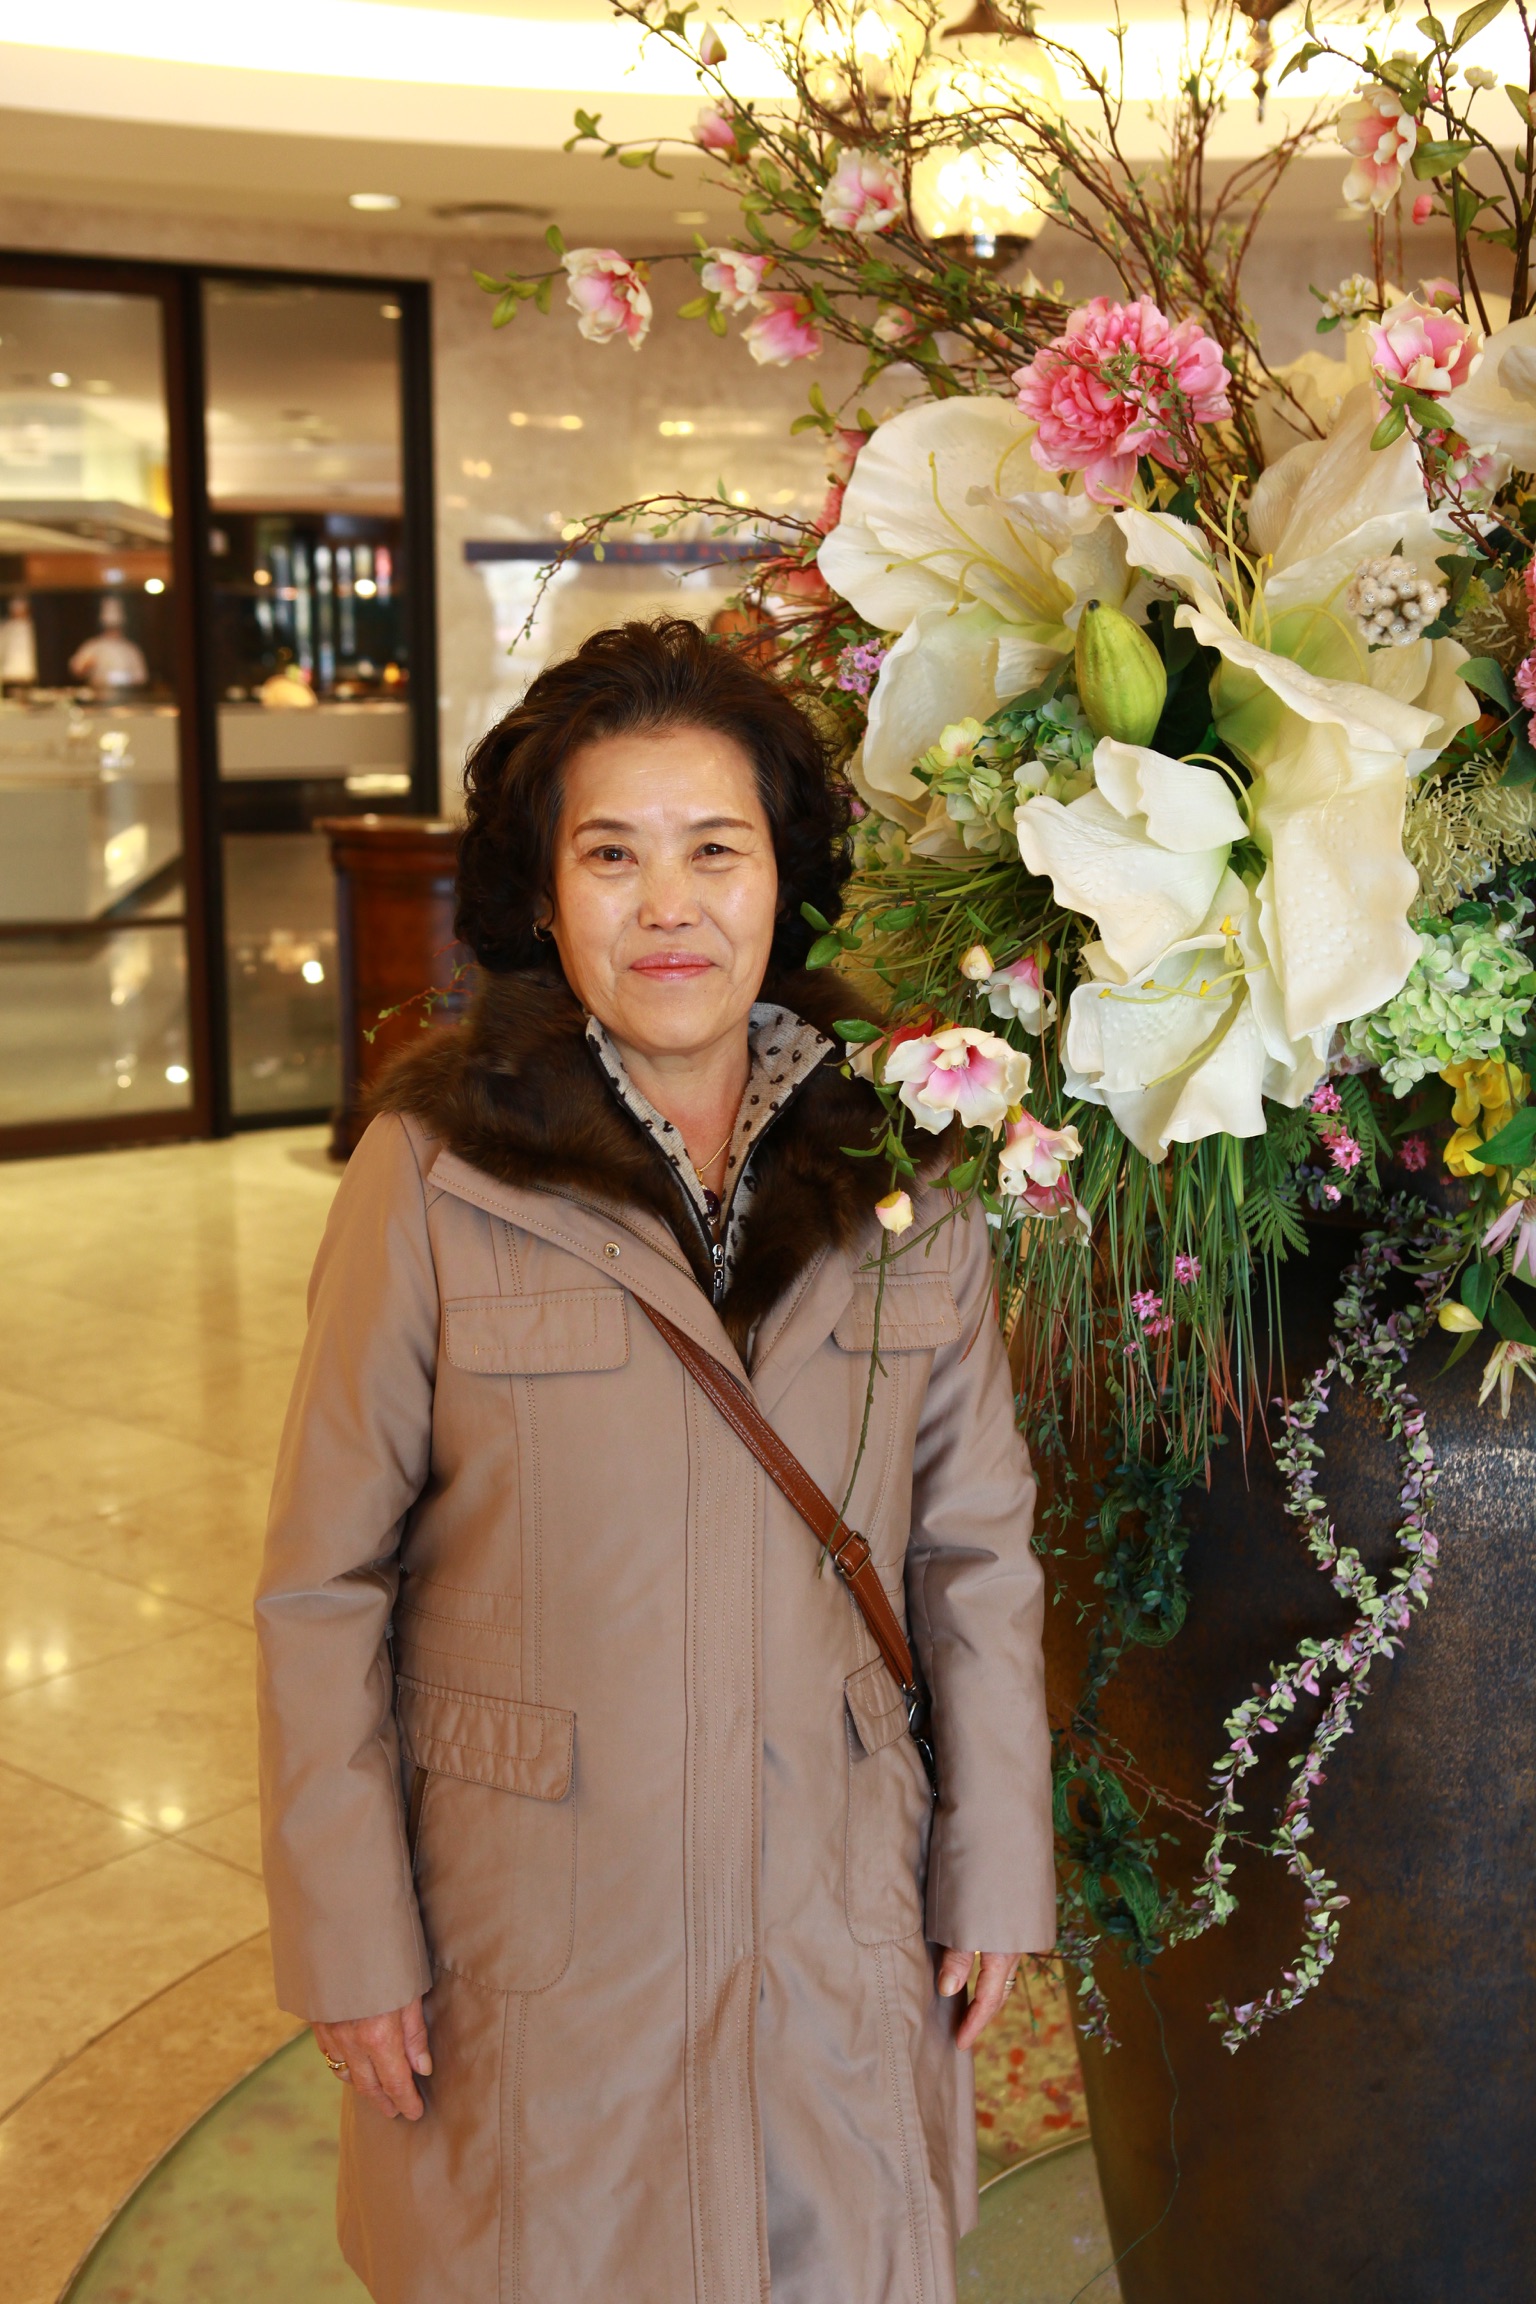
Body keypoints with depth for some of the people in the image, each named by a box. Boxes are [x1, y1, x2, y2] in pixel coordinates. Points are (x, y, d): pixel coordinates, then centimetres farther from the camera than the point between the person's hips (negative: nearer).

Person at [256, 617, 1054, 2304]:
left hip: (834, 1941, 3)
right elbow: (325, 1591, -7)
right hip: (535, 1940, -2)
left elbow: (977, 1548, 4)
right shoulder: (435, 1174, -12)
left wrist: (996, 1866, 5)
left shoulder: (899, 1170, -3)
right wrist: (348, 1941, -6)